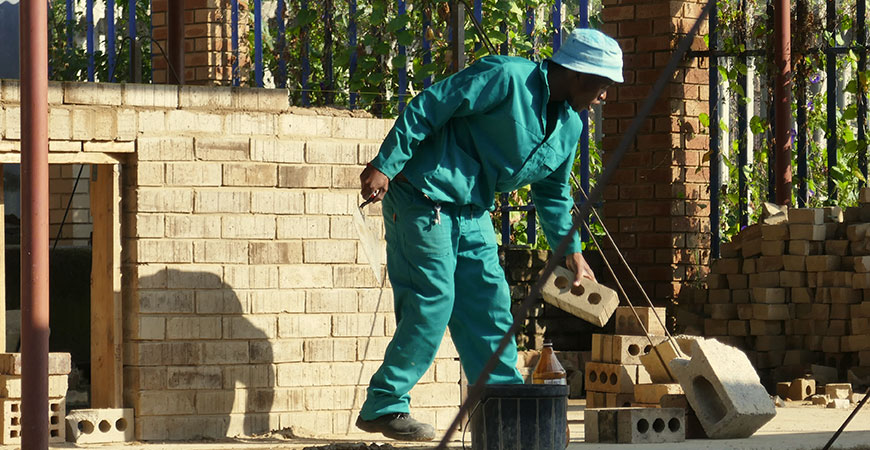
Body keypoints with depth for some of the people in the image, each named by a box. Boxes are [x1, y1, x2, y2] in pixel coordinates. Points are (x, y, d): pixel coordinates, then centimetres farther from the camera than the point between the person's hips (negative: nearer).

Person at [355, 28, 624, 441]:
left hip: (472, 214, 9)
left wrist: (571, 249, 19)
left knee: (490, 306, 8)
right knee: (432, 301, -11)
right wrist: (384, 166, -22)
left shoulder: (569, 128, 8)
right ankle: (383, 406, -4)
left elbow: (552, 192, 24)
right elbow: (427, 108, -20)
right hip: (423, 200, -9)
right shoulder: (505, 78, -19)